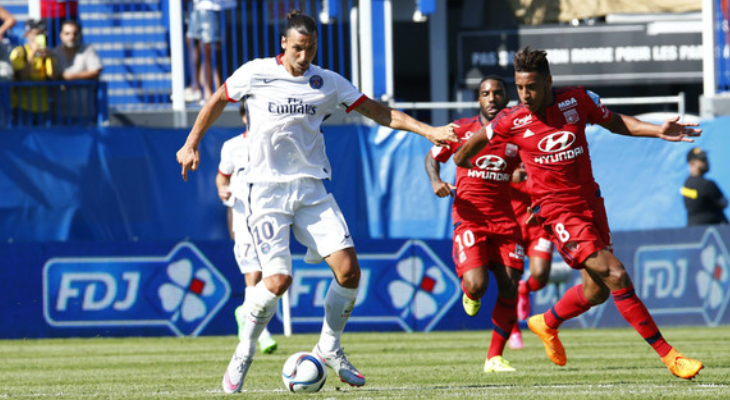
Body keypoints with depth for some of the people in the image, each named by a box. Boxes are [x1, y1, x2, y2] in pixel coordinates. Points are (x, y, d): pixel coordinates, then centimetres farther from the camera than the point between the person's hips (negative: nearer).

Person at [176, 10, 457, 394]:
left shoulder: (328, 83, 5)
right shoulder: (255, 74, -3)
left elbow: (379, 112, 9)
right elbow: (217, 101, 13)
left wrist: (429, 131, 2)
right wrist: (191, 145, 10)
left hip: (312, 188, 3)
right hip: (268, 190, -3)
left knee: (348, 270, -11)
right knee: (278, 280, -18)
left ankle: (330, 347, 12)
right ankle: (244, 354, 5)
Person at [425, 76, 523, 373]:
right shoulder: (462, 130, 3)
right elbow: (433, 156, 15)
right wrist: (436, 181, -4)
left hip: (504, 217, 2)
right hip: (469, 215, -2)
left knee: (509, 289, -7)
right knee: (477, 285, -20)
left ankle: (495, 357, 6)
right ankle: (469, 295, 20)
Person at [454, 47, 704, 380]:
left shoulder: (578, 100, -4)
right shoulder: (512, 121, -9)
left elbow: (615, 122, 10)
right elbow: (477, 140, 11)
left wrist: (658, 131, -2)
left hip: (589, 200, 5)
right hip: (556, 209, -5)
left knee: (596, 291, 11)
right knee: (615, 276, -17)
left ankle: (546, 324, 42)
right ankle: (667, 354, -15)